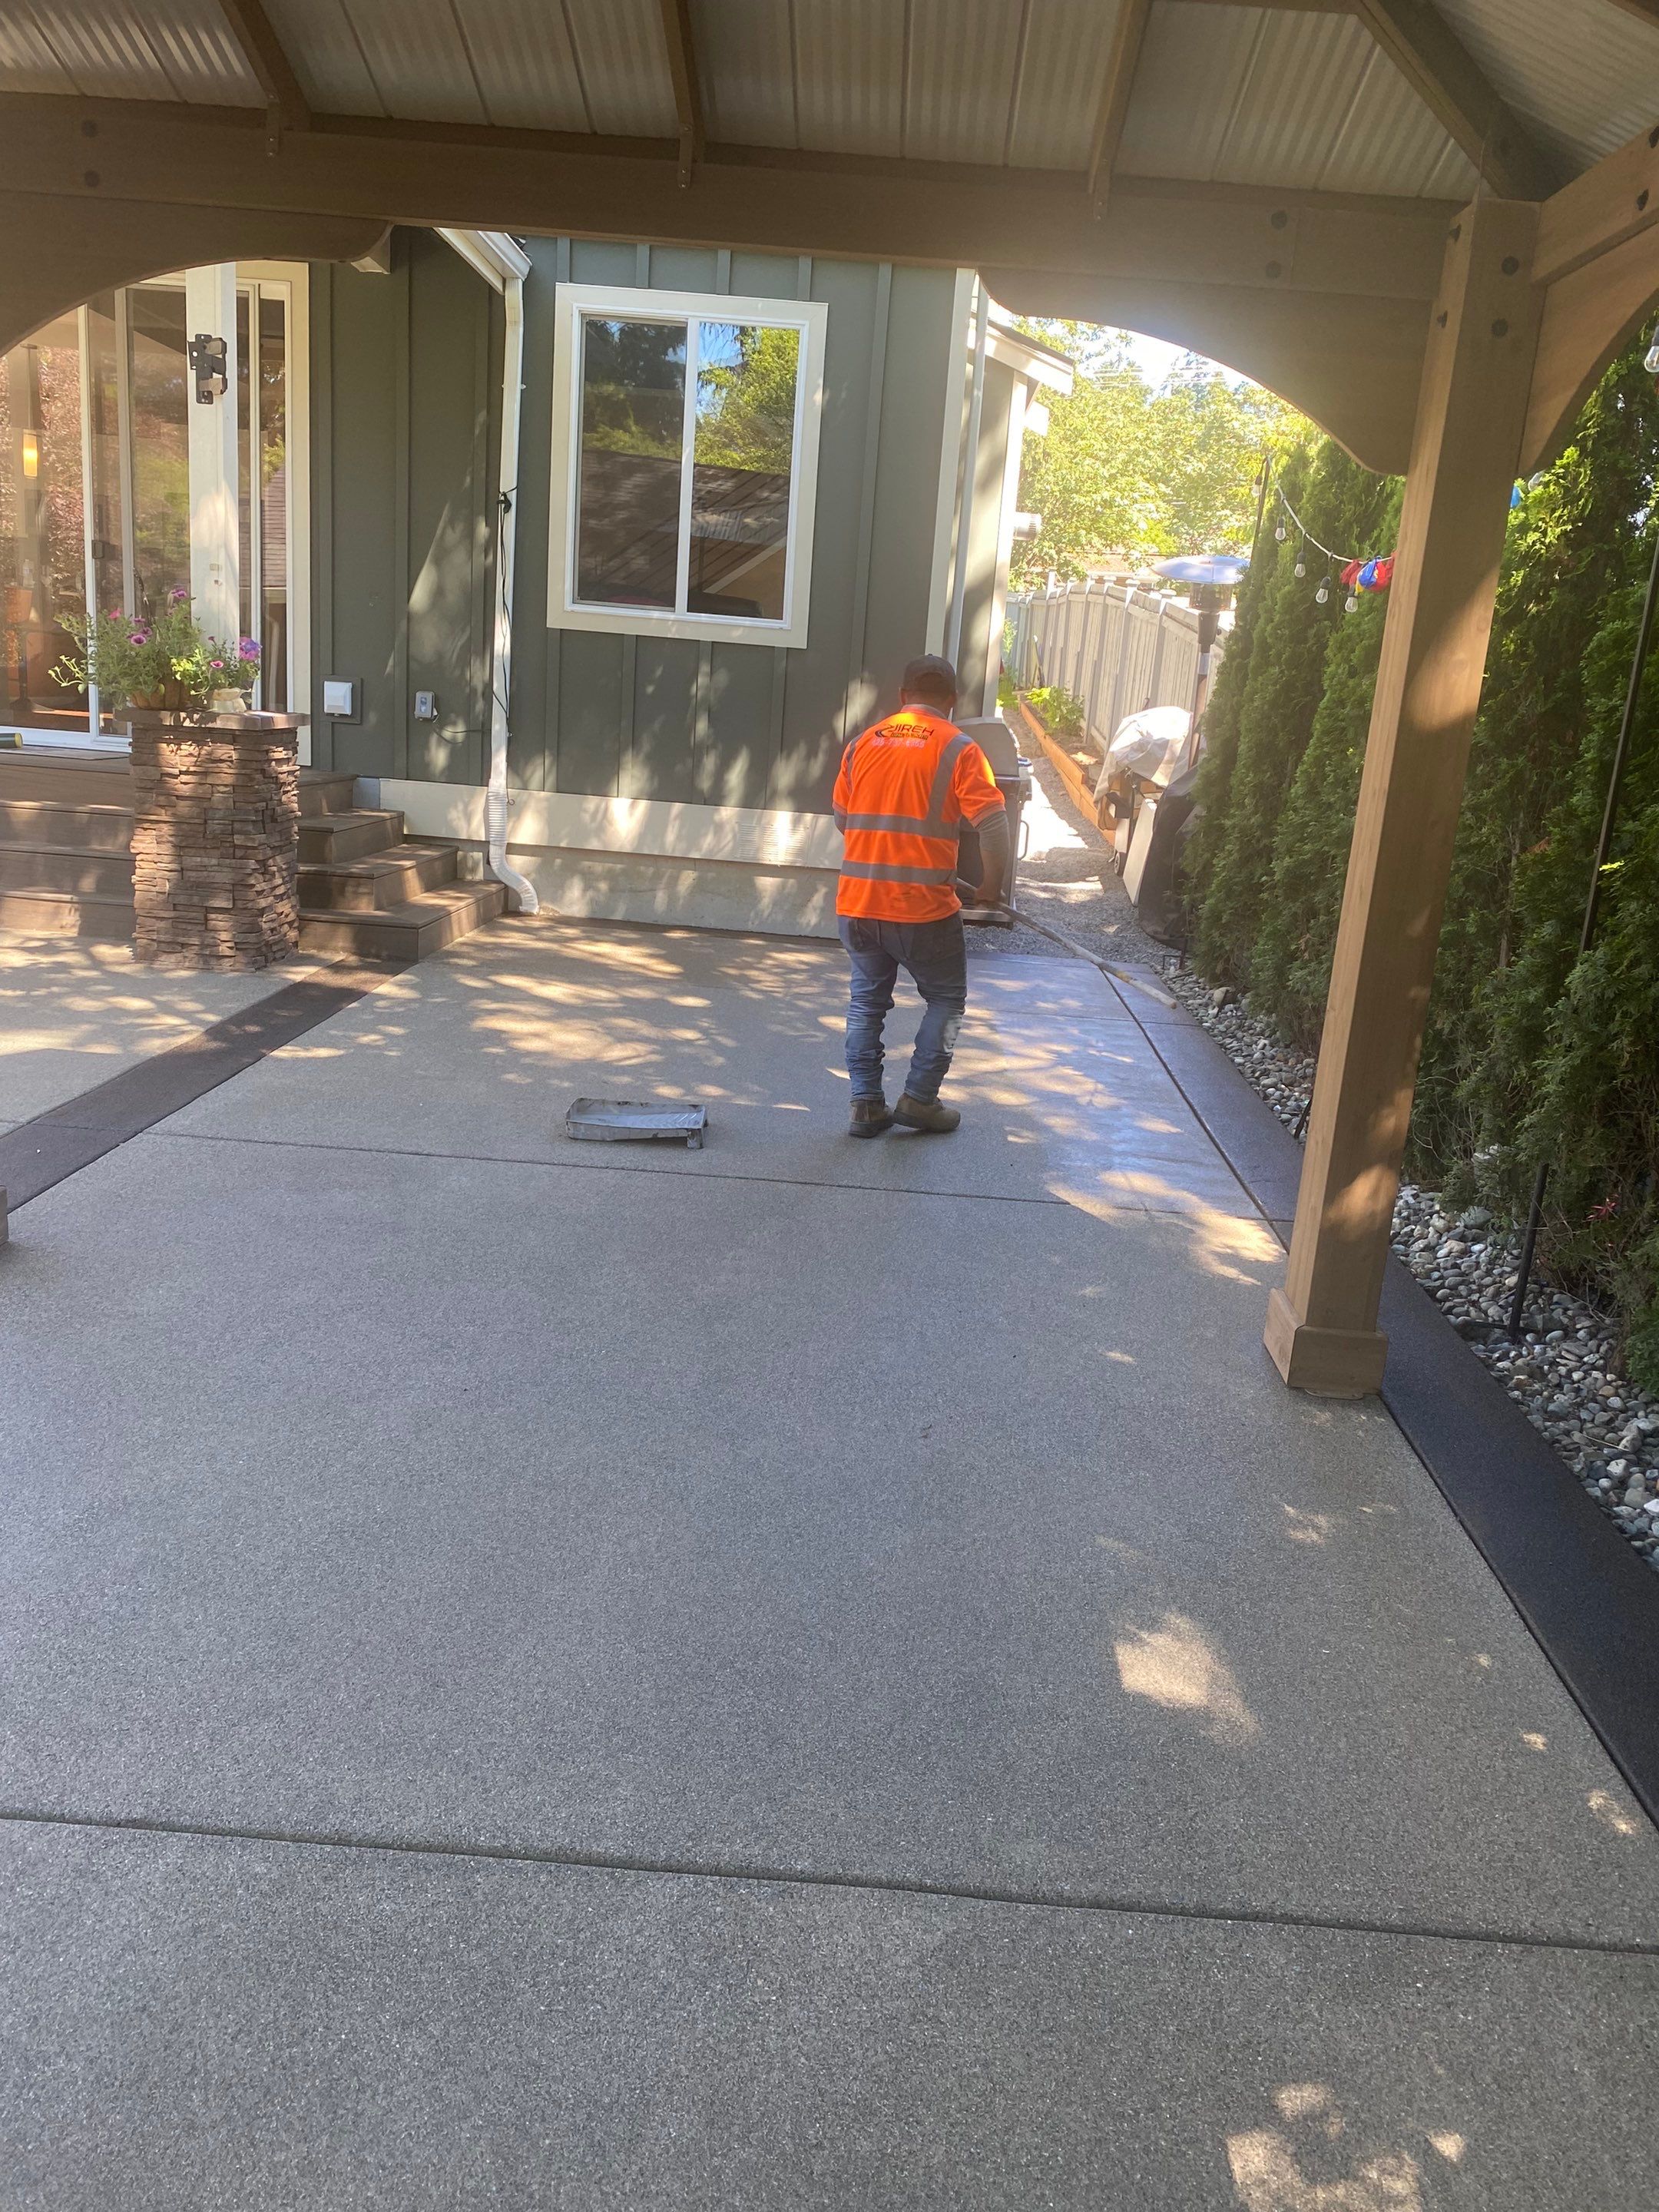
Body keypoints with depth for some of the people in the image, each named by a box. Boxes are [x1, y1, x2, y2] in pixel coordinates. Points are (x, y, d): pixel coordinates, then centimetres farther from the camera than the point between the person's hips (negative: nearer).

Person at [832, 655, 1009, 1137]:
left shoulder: (864, 742, 8)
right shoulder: (957, 748, -5)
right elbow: (994, 825, -12)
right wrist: (991, 887, 2)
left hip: (856, 901, 4)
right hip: (922, 905, -4)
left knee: (867, 999, 18)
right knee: (947, 999, 15)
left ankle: (866, 1103, 17)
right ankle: (919, 1098, 13)